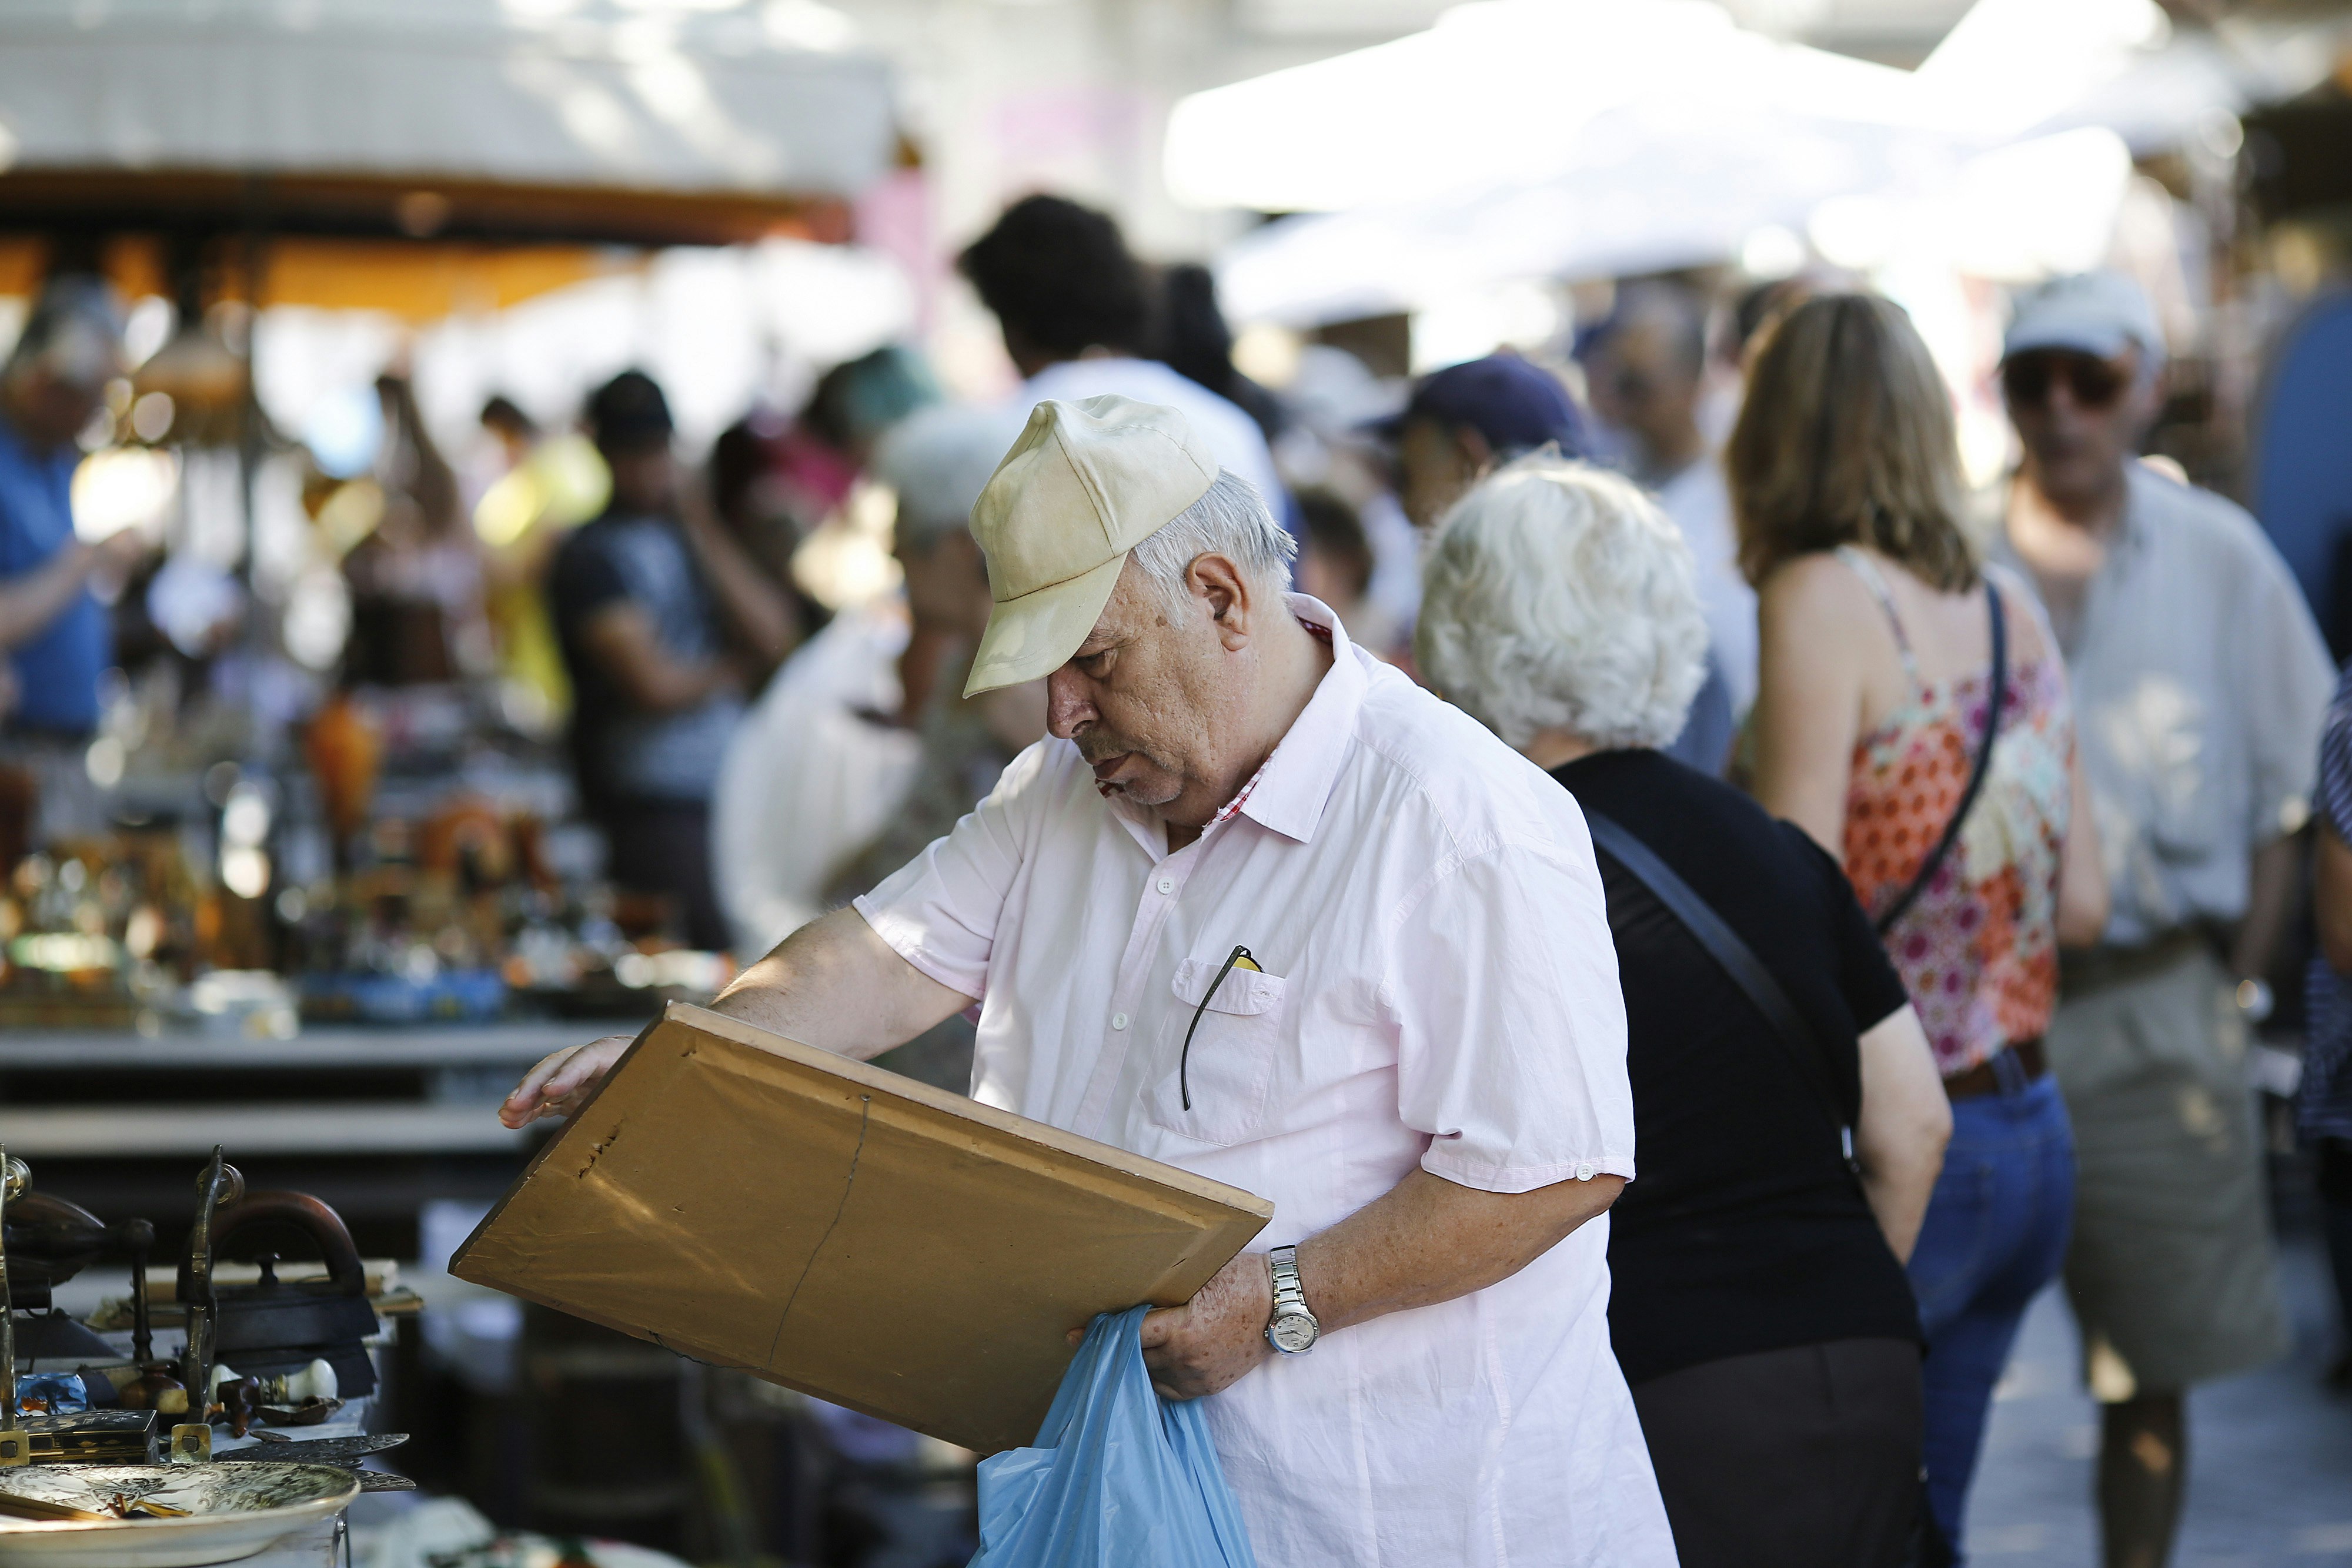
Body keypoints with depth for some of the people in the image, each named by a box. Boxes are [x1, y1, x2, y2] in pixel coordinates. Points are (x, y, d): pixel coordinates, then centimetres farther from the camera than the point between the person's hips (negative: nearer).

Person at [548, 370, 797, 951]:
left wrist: (703, 535, 0)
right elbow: (654, 685, -16)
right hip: (654, 809, -7)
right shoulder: (592, 554, -6)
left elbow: (773, 635, 4)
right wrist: (733, 669, 3)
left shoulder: (696, 533, 17)